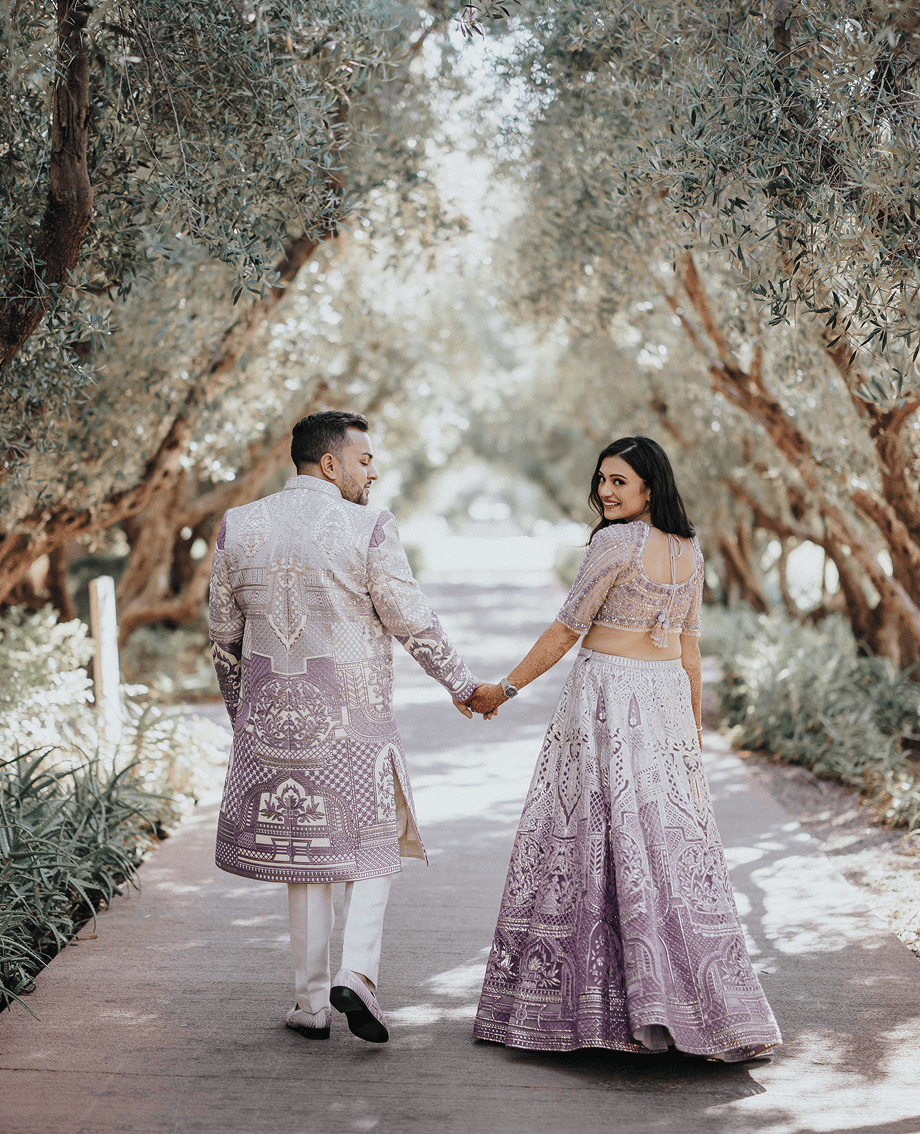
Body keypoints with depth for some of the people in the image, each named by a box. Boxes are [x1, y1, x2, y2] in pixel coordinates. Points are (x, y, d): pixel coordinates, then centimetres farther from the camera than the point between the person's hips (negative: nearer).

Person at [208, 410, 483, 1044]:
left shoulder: (238, 528, 2)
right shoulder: (370, 530, -10)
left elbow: (224, 634, 9)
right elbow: (414, 623, -7)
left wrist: (240, 711, 21)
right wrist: (463, 686, 7)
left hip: (272, 719, 4)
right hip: (354, 720, -3)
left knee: (303, 855, 14)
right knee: (373, 846, 14)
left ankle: (312, 1004, 18)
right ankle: (358, 973, -4)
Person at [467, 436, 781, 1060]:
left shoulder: (617, 541, -11)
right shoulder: (690, 549, 11)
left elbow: (567, 629, -9)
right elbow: (690, 647, 14)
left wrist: (505, 688, 0)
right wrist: (694, 733, 19)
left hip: (609, 696, -7)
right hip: (668, 698, 7)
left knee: (592, 841, 1)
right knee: (676, 847, 7)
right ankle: (718, 1015, 7)